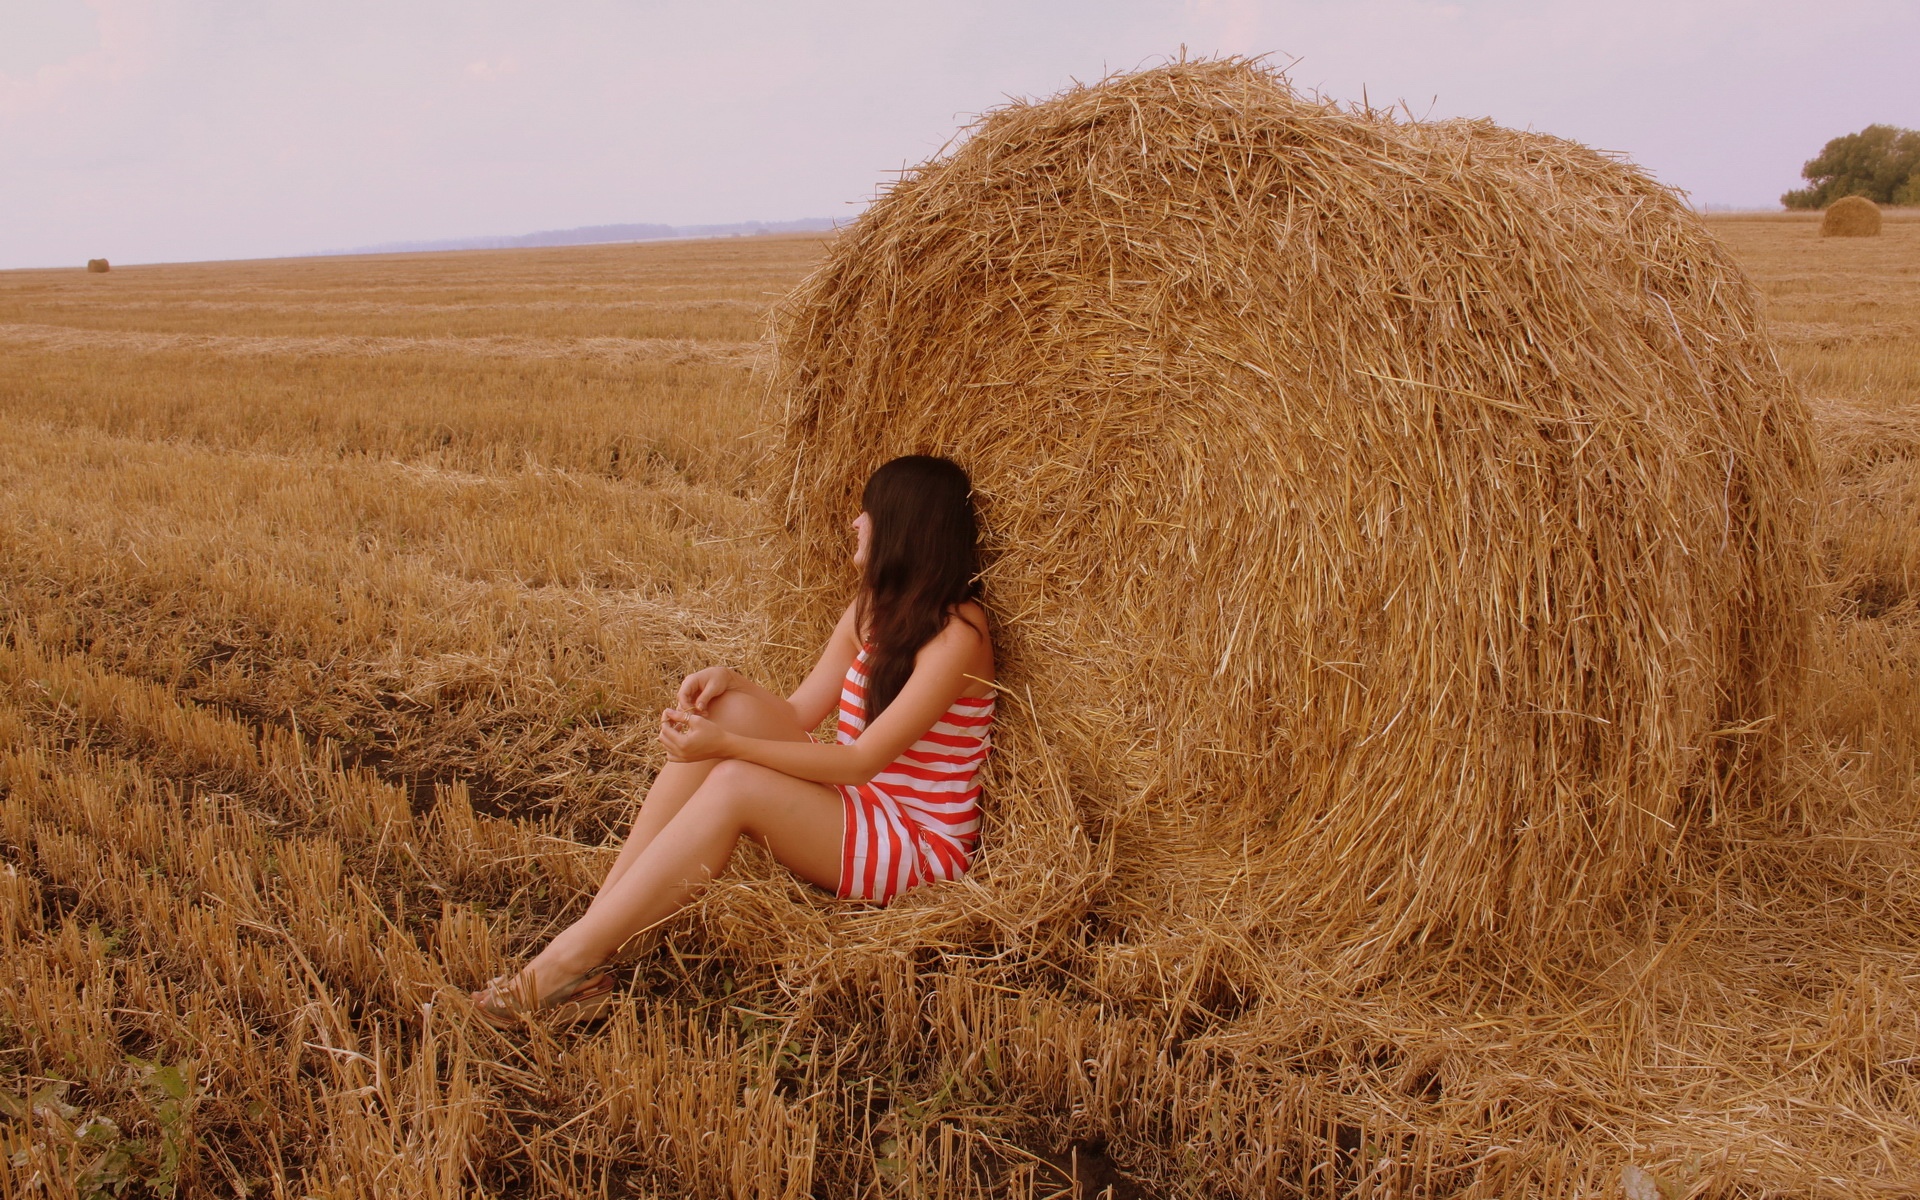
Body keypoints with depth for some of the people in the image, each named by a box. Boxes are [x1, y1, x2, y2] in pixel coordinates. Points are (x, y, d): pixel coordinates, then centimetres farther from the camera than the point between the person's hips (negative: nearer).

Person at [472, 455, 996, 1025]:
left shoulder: (955, 634, -18)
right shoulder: (873, 607, 9)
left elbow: (862, 760, -23)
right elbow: (798, 714, 9)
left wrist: (728, 746, -27)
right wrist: (731, 679, -11)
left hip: (922, 848, -8)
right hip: (851, 807, 8)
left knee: (734, 783, -29)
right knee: (729, 706, -13)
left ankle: (572, 959, -26)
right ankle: (601, 911, -18)